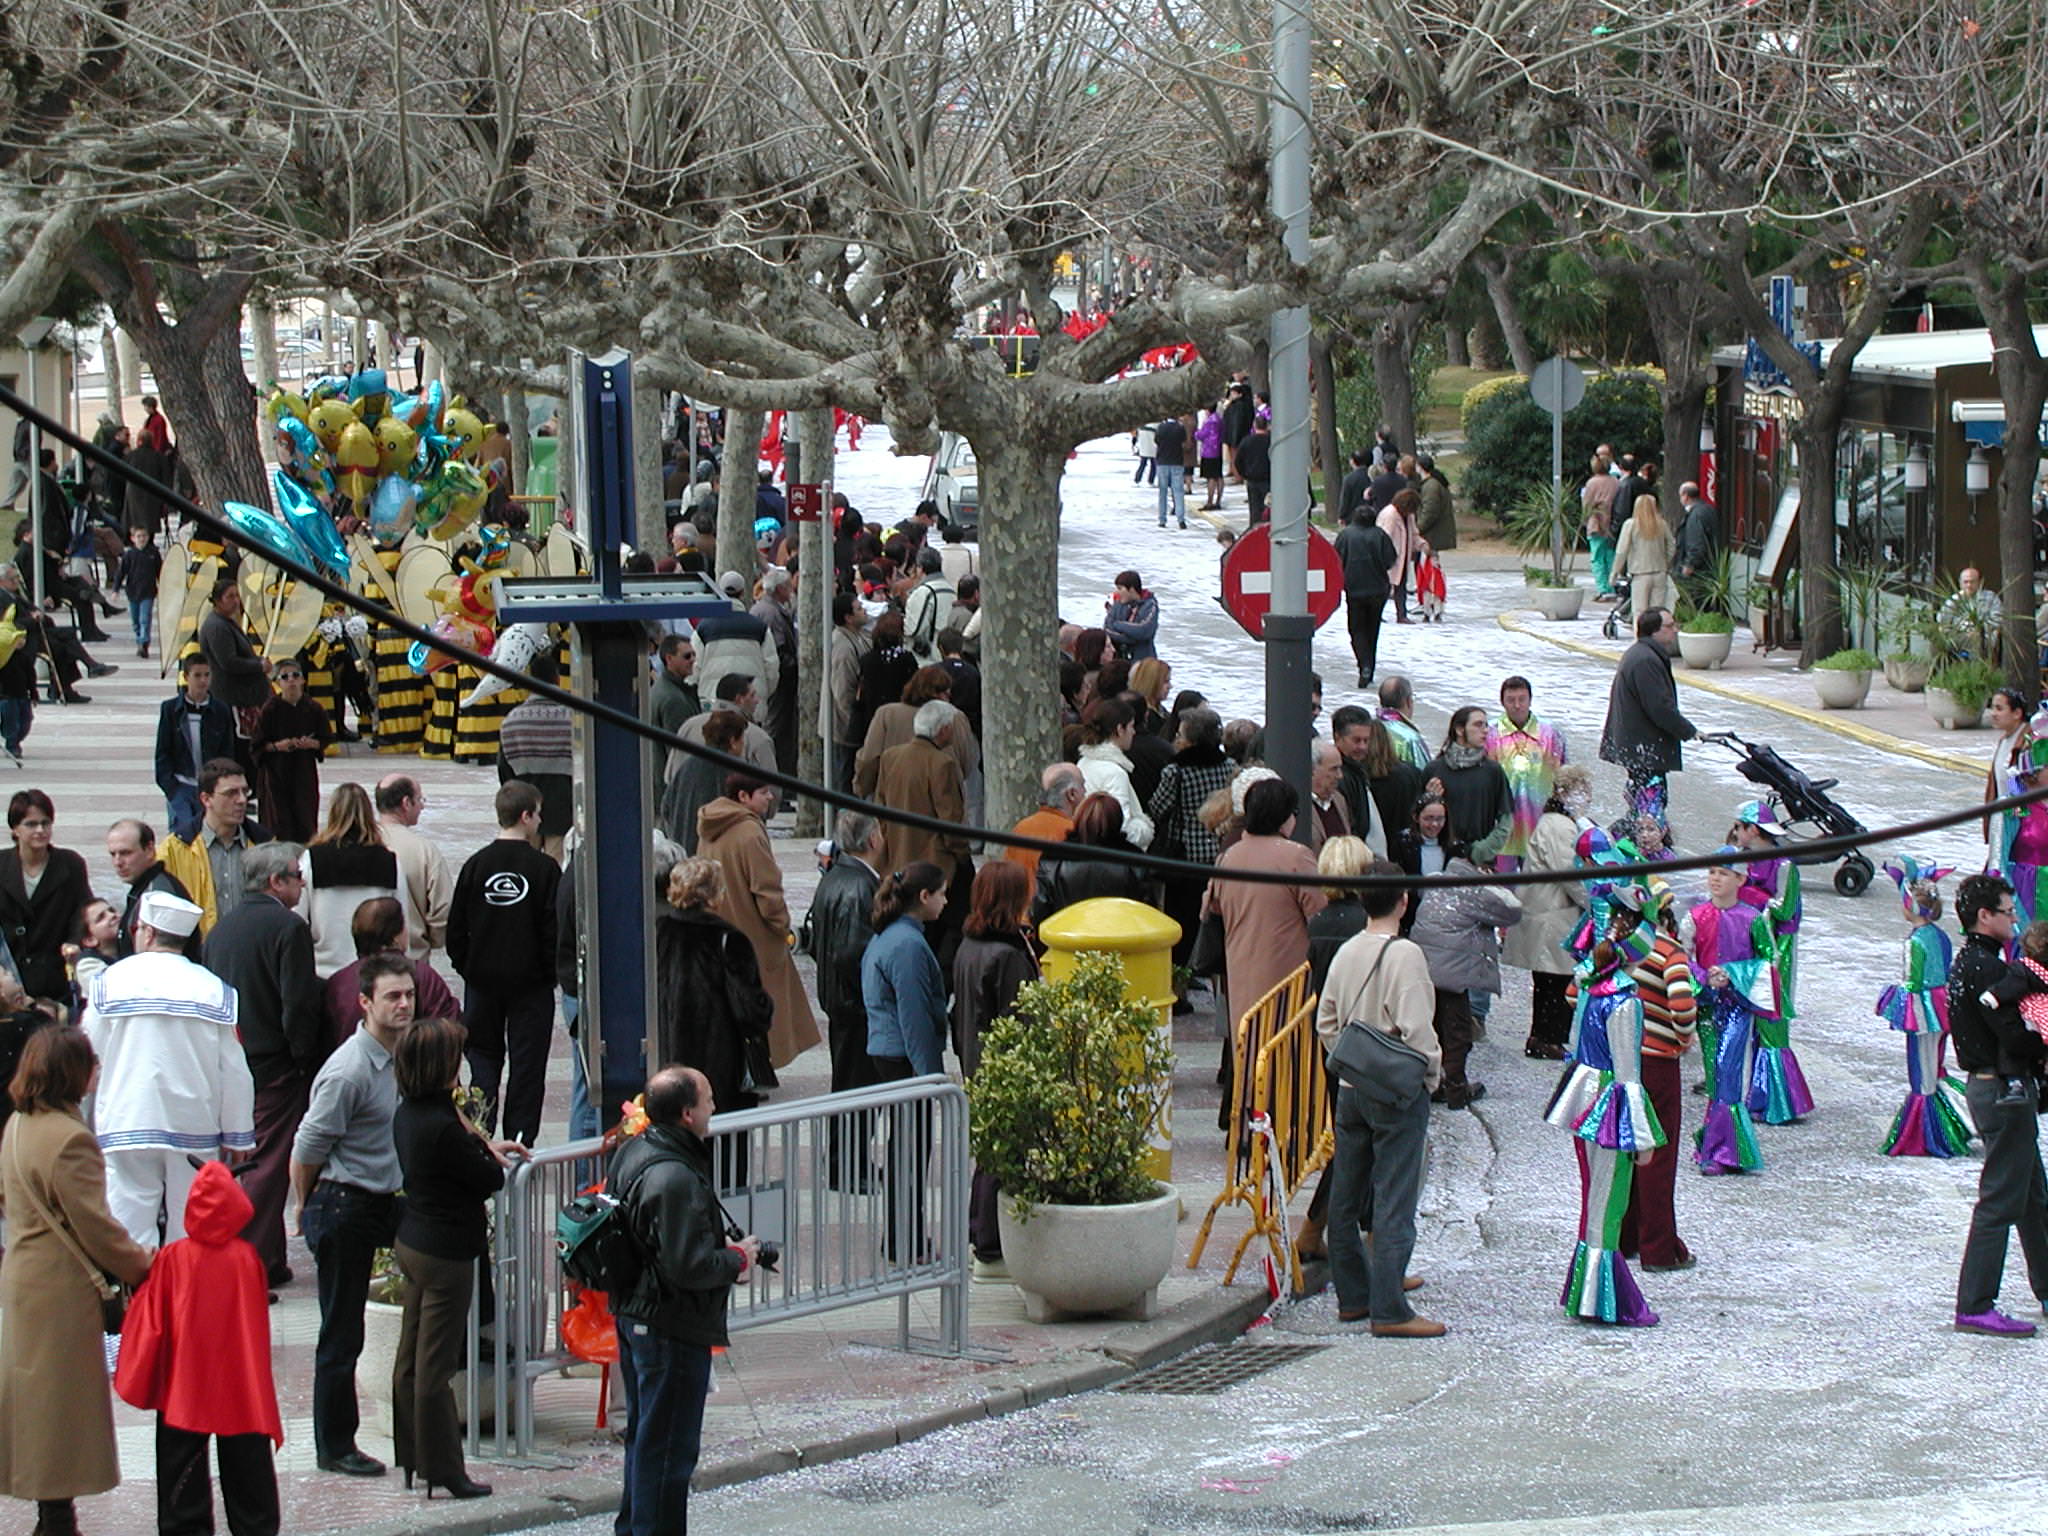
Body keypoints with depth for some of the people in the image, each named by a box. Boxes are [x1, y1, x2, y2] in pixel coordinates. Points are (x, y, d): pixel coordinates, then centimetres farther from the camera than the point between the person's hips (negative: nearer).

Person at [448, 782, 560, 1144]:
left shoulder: (475, 865, -3)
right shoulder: (543, 867, -10)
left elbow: (455, 928, 1)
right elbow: (554, 929, -9)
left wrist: (466, 967, 12)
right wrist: (550, 972, 4)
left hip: (482, 979, 3)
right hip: (530, 982, -2)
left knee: (483, 1059, 12)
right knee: (527, 1063, 5)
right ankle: (520, 1138, 4)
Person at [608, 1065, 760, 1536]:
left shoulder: (632, 1152, 4)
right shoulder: (676, 1178, -27)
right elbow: (690, 1267, -28)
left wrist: (720, 1246, 8)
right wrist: (738, 1257, -10)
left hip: (633, 1315, 10)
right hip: (673, 1328, -10)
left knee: (643, 1433, 23)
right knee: (670, 1446, 1)